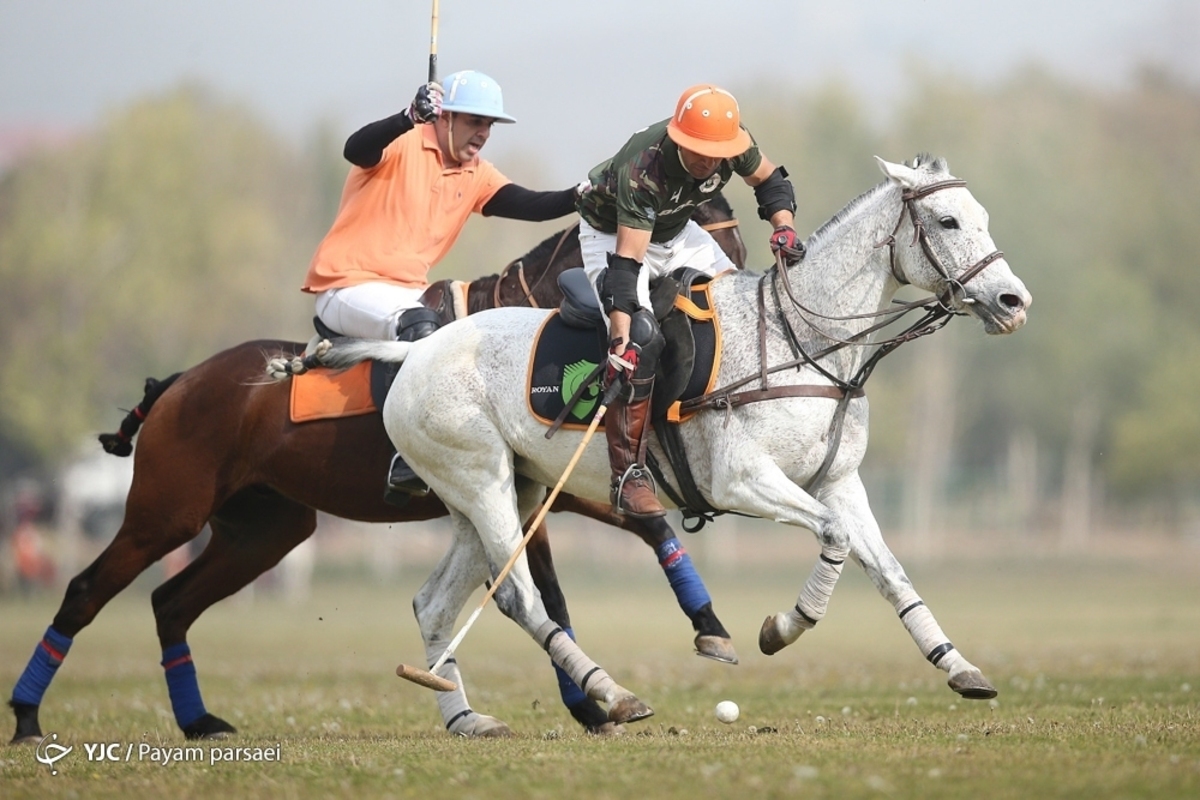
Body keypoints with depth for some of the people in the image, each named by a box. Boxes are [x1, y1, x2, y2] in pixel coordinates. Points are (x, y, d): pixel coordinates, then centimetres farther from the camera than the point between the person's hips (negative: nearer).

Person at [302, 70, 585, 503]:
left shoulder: (476, 176, 12)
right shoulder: (404, 146, -8)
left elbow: (530, 206, 1)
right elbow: (356, 149, -29)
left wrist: (579, 196, -18)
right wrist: (410, 117, -46)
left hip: (409, 295, 9)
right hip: (347, 288, -9)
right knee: (419, 325, -34)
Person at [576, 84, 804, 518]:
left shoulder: (734, 144, -23)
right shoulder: (641, 169, -39)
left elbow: (769, 180, -2)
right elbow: (626, 260, -41)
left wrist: (783, 225, -22)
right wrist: (622, 338, -49)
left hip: (676, 231, 7)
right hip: (611, 234, -7)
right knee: (639, 340, -27)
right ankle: (628, 474, -25)